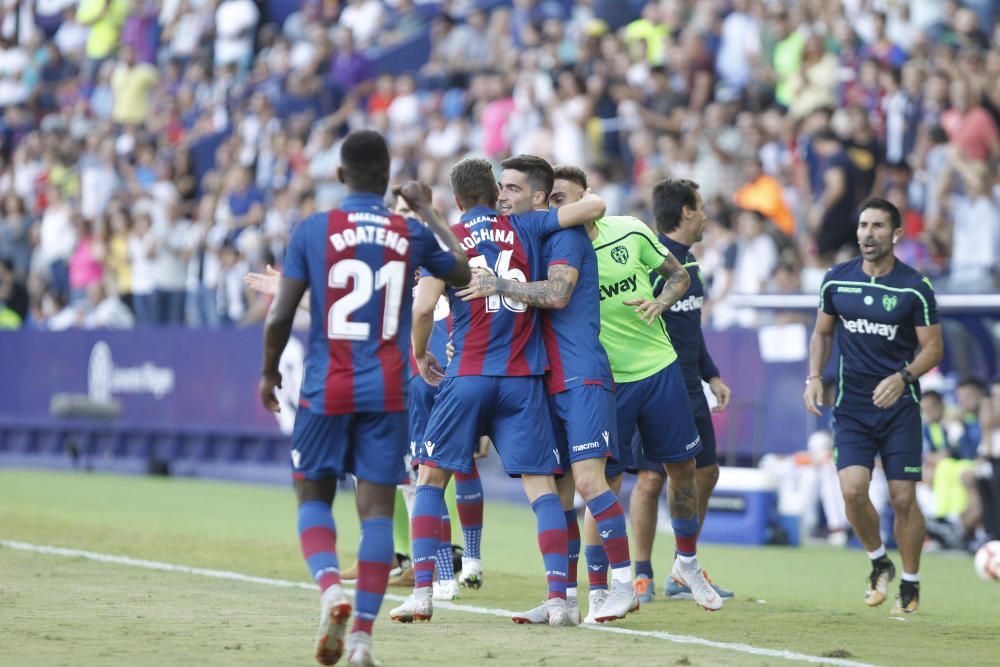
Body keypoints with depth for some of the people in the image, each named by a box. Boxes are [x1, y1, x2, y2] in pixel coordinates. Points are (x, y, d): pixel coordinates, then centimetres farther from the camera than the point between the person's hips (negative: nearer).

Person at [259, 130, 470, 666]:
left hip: (327, 388, -1)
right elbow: (465, 273, 22)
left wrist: (269, 371, 13)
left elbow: (280, 317, -4)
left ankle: (329, 584, -16)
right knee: (377, 506, 2)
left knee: (313, 495, 12)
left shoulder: (313, 230, -3)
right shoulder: (412, 234, 3)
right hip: (387, 393, 1)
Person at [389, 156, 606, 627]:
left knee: (431, 479, 9)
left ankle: (422, 590, -2)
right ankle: (558, 597, -10)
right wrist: (581, 201, 26)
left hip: (467, 376, -1)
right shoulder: (525, 228, 7)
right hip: (523, 378, 1)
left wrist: (420, 356, 9)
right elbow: (594, 206, 3)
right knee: (541, 484, 1)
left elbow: (423, 307, -8)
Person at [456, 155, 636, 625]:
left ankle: (623, 583, -10)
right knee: (557, 490, 6)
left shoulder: (565, 234, -7)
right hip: (545, 382, 9)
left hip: (581, 377, -9)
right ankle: (566, 596, 9)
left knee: (587, 479, -15)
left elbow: (556, 293, -23)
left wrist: (496, 285, -21)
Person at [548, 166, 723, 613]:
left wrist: (659, 303, -8)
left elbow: (678, 274, 9)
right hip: (604, 380, -3)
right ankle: (597, 589, 3)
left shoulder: (630, 232, -2)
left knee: (683, 468, 11)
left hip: (659, 369, 3)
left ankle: (687, 563, 33)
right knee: (605, 482, -7)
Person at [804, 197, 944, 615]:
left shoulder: (915, 288, -6)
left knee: (903, 498, -4)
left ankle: (910, 583, 15)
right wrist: (814, 377, 1)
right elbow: (823, 332, 16)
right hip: (851, 405, 2)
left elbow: (932, 348, -2)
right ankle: (879, 562, 11)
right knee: (852, 490, -15)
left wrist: (902, 377, -20)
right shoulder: (836, 280, 3)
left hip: (899, 405, -2)